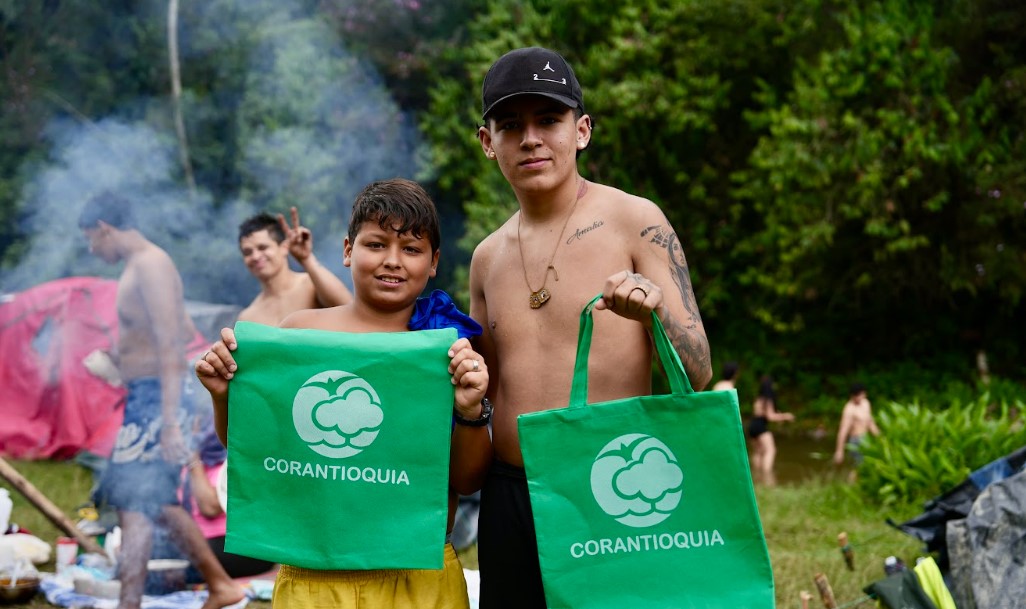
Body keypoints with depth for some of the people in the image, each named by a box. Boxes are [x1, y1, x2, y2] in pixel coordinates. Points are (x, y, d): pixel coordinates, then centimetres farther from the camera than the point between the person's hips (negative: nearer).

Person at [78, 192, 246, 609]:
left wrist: (170, 423, -25)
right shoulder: (140, 266, 15)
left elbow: (171, 347, -22)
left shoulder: (149, 265, -15)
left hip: (156, 397, -10)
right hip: (145, 397, 10)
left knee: (133, 504, -10)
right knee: (159, 503, 16)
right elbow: (184, 333, 23)